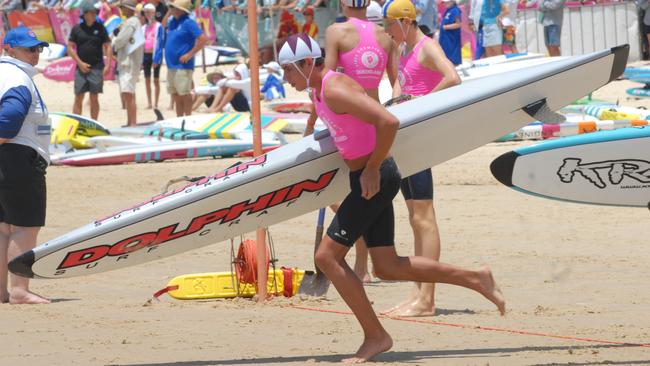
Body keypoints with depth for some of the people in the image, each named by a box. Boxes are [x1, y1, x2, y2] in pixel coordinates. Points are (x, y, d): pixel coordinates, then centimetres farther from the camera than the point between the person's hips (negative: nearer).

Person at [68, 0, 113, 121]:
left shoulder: (100, 28, 5)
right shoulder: (77, 28, 4)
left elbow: (108, 47, 6)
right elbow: (70, 48, 5)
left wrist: (108, 65, -4)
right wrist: (80, 63, -5)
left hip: (96, 68, 0)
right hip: (81, 68, 0)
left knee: (94, 98, 2)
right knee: (78, 98, 0)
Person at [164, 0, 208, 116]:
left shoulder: (188, 23, -12)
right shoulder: (172, 22, 14)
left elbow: (203, 39, -18)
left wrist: (190, 54, -18)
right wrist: (168, 13, 16)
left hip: (182, 65, -9)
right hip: (171, 65, 9)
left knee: (184, 93, -8)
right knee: (175, 93, 11)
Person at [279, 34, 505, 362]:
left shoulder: (335, 91, -19)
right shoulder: (318, 91, 12)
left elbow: (388, 122, -29)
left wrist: (371, 169, -21)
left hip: (375, 180, -10)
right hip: (369, 178, 10)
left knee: (328, 256, -8)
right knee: (388, 267, 12)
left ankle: (375, 336, -2)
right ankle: (474, 278, 19)